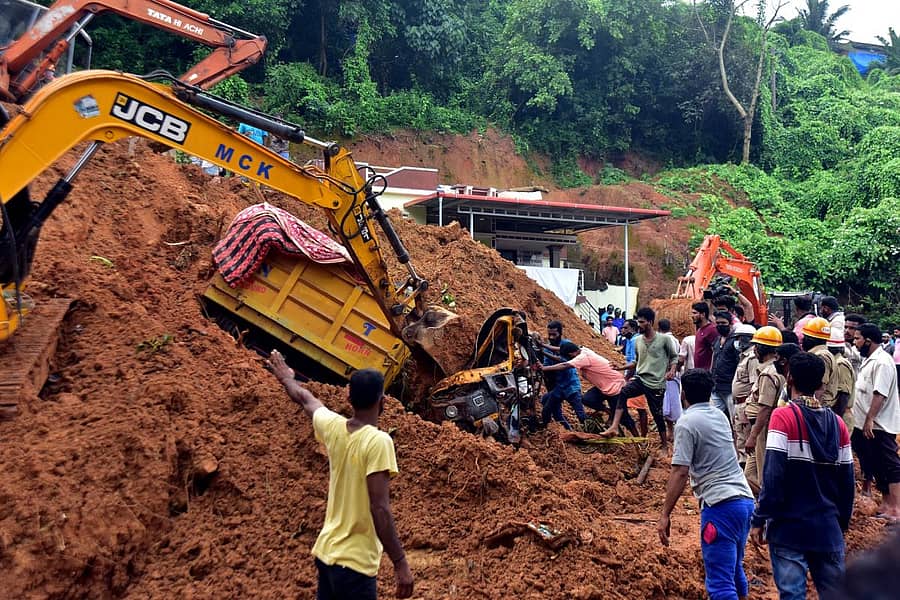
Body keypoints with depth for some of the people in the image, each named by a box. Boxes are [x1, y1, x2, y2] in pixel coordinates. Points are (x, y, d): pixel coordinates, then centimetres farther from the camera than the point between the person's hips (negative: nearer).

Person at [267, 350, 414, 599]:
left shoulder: (332, 426, -1)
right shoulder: (378, 441, -20)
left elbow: (306, 399, 20)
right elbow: (379, 508, -23)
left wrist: (286, 378, 39)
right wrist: (400, 563, -18)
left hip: (325, 551, 7)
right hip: (354, 561, -7)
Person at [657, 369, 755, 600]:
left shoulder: (687, 422, -9)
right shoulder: (719, 415, 15)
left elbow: (680, 472, -16)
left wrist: (664, 514, -14)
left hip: (721, 505, -9)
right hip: (745, 500, 9)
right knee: (734, 569, 25)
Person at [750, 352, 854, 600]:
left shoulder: (784, 417, -11)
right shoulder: (837, 423, 3)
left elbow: (773, 475, -17)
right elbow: (847, 480, 7)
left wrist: (759, 519, -10)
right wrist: (842, 523, 19)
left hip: (789, 527, -4)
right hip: (829, 529, 5)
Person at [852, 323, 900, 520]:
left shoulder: (882, 362, -17)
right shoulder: (869, 360, 13)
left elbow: (880, 394, -25)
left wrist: (869, 420, -26)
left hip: (880, 426, -10)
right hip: (866, 424, 10)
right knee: (875, 466, 16)